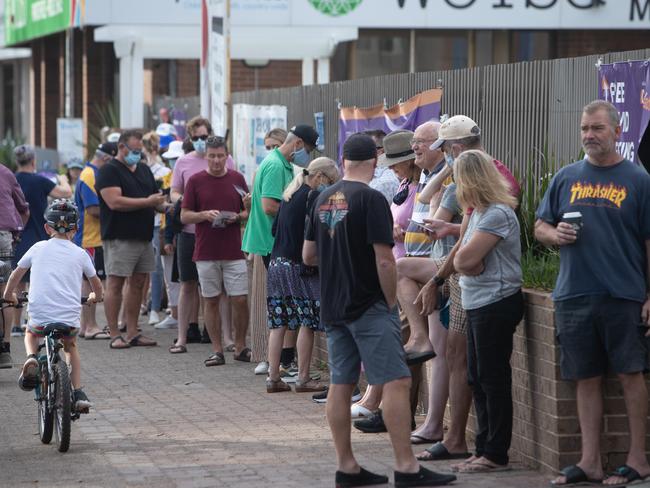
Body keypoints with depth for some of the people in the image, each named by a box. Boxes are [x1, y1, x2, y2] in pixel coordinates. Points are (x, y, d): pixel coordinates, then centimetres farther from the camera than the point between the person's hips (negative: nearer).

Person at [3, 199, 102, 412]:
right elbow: (96, 283, 20)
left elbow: (16, 274, 20)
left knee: (31, 334, 34)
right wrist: (95, 297, 43)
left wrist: (9, 294, 40)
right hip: (69, 319, 0)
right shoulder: (80, 254, 8)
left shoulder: (38, 248, 9)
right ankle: (78, 393, 16)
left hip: (40, 316, 0)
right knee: (71, 347, 30)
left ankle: (31, 359, 3)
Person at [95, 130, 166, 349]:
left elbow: (156, 197, 25)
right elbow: (114, 201, -19)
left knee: (138, 283, 9)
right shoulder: (109, 171, -6)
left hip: (144, 237, 8)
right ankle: (114, 335, -4)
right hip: (119, 238, -8)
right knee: (115, 283, -5)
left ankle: (132, 333, 14)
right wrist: (147, 202, -16)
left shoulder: (144, 170, 18)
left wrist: (165, 206, 1)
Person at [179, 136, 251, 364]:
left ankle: (241, 347, 12)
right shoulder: (195, 181, 2)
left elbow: (248, 210, 12)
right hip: (206, 253, -1)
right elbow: (184, 216, 2)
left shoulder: (237, 179, 6)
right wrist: (204, 215, -15)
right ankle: (217, 350, 10)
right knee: (211, 301, 4)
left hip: (234, 251, 1)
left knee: (240, 300, -3)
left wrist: (237, 217, -9)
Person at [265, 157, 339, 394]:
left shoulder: (290, 194, 15)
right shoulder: (313, 196, -11)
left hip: (276, 262, 8)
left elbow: (275, 228, 20)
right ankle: (303, 378, -1)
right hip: (297, 266, -8)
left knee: (278, 323, 8)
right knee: (307, 321, -1)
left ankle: (273, 377, 8)